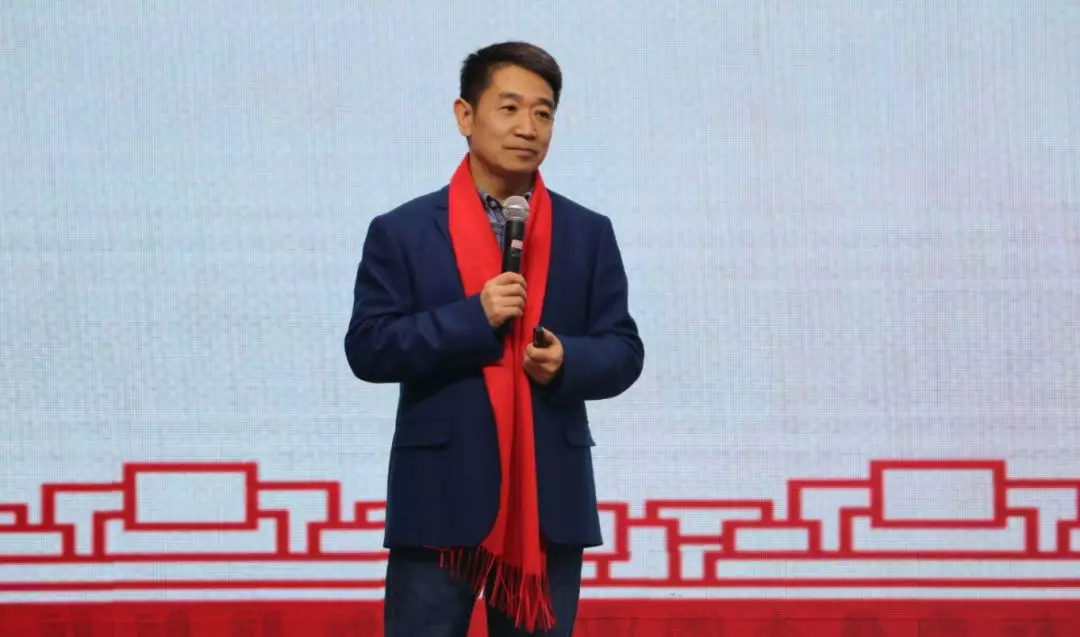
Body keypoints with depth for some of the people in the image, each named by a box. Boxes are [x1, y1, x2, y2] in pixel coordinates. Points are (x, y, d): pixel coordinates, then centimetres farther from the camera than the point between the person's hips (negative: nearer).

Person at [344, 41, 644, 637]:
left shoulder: (588, 234, 9)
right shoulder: (401, 232, 1)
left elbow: (624, 350, 9)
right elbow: (367, 349, -5)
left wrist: (568, 360, -13)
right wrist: (473, 317, -16)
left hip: (550, 501, 3)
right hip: (441, 498, -2)